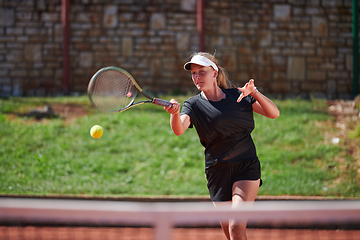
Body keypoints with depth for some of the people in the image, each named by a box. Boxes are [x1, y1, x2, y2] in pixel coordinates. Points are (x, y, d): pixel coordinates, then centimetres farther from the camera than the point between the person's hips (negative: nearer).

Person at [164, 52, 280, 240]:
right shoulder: (194, 104, 1)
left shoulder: (239, 96, 4)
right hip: (218, 172, 1)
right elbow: (179, 129, -18)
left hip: (246, 167, -1)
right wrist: (174, 113, -40)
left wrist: (254, 93, -16)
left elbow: (274, 113, 1)